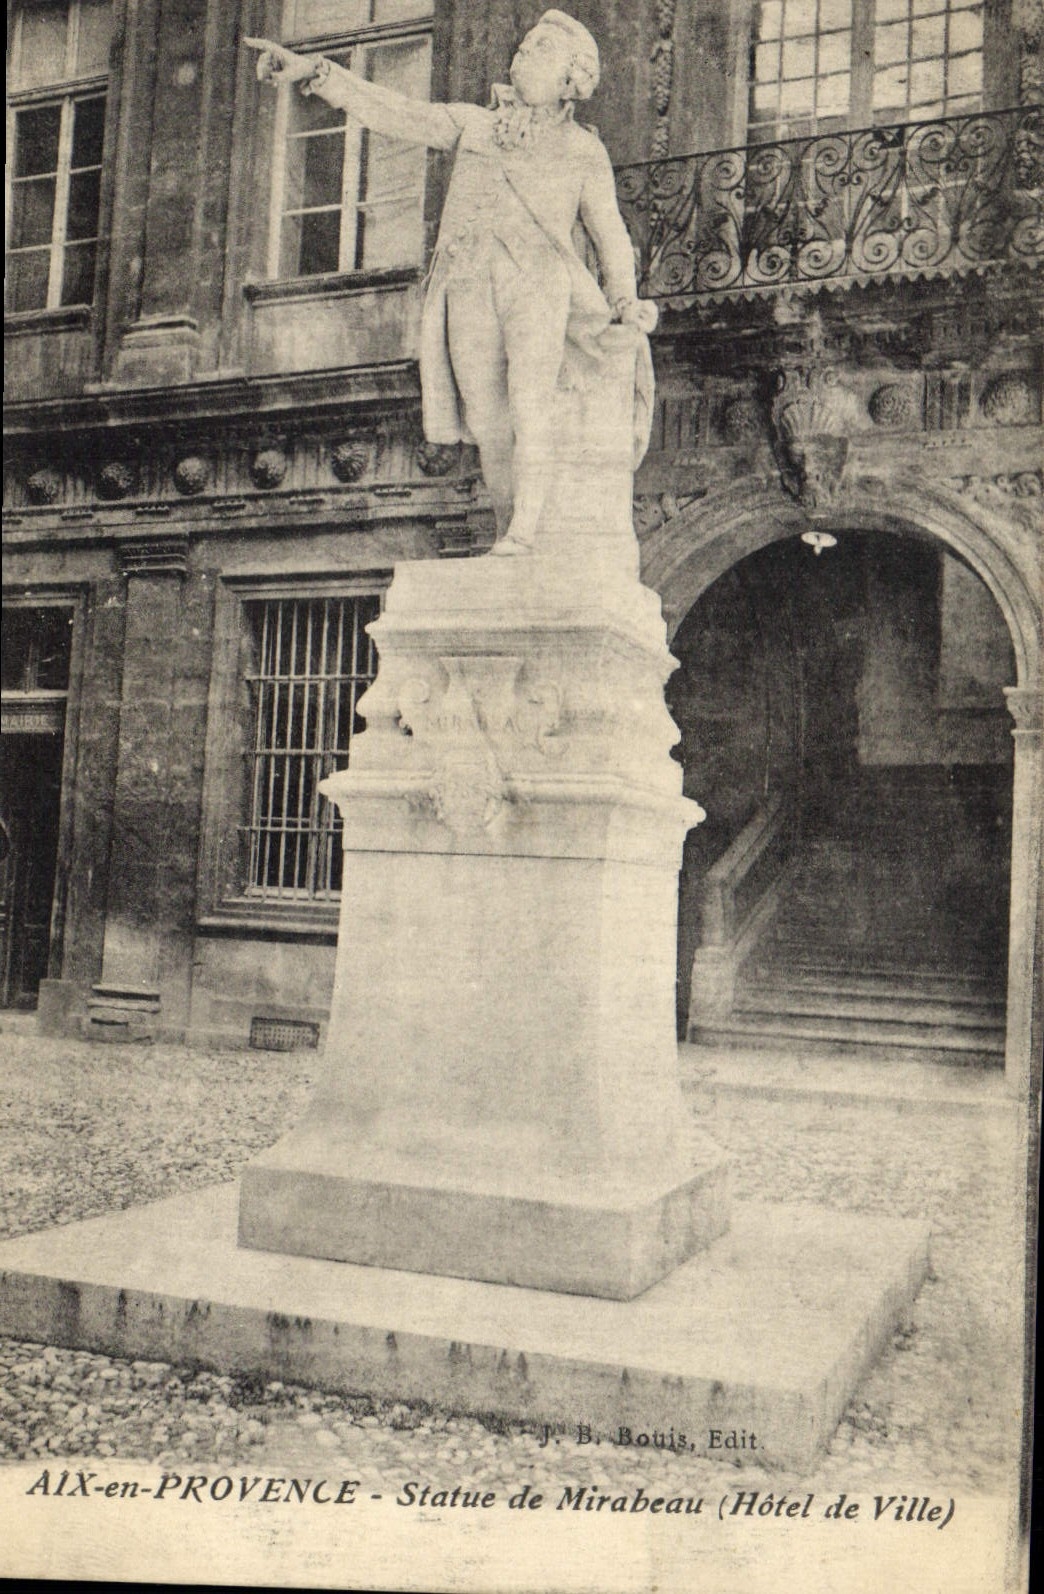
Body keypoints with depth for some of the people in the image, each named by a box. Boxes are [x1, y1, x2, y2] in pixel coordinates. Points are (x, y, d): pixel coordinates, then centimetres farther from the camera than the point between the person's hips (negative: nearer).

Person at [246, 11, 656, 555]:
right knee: (488, 426, -6)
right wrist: (315, 71, 10)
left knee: (529, 403, -22)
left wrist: (624, 300, -1)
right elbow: (395, 112, 19)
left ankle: (523, 536, -25)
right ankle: (506, 535, 5)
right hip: (470, 288, 2)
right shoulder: (473, 124, 25)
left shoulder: (585, 151, 21)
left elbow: (609, 234, 17)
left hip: (538, 284, -2)